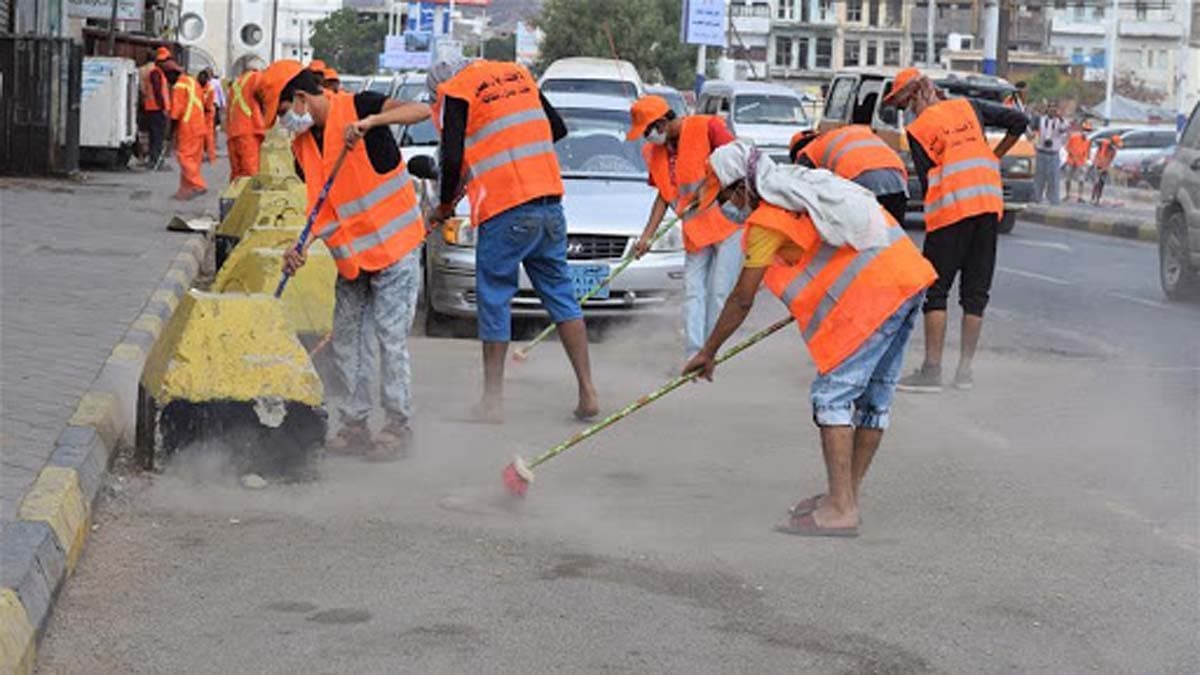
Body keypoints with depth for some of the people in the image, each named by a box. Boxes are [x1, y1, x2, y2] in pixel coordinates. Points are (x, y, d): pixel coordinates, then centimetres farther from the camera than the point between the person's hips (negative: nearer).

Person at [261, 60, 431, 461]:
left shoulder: (356, 108, -11)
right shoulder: (303, 146, 8)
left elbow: (421, 111, -24)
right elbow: (321, 206, 10)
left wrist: (371, 121, -38)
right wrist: (302, 248, -6)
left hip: (395, 245, -8)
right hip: (351, 255, 8)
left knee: (390, 337, -6)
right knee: (347, 339, 9)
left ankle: (398, 426, 3)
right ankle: (354, 424, 18)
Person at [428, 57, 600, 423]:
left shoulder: (454, 93, -2)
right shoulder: (517, 73, 17)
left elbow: (452, 159, -8)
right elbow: (558, 128, 21)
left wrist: (445, 205, 7)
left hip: (504, 212, -6)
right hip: (550, 202, 6)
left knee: (494, 300, 5)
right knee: (560, 294, 11)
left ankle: (493, 399, 8)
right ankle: (587, 391, 9)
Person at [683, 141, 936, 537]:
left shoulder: (766, 219, -5)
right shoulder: (804, 184, 21)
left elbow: (742, 300, 1)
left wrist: (708, 352, 12)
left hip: (872, 293, -9)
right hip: (908, 276, 10)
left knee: (833, 395, -7)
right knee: (874, 396, 13)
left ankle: (841, 510, -11)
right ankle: (846, 496, 22)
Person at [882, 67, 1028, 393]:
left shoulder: (917, 130, 2)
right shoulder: (968, 107, 14)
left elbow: (927, 180, 0)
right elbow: (1019, 121, 13)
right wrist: (994, 157, 21)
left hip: (950, 208, -4)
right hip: (989, 205, 4)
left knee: (936, 291, 2)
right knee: (976, 291, 9)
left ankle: (932, 369, -3)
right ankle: (965, 369, 11)